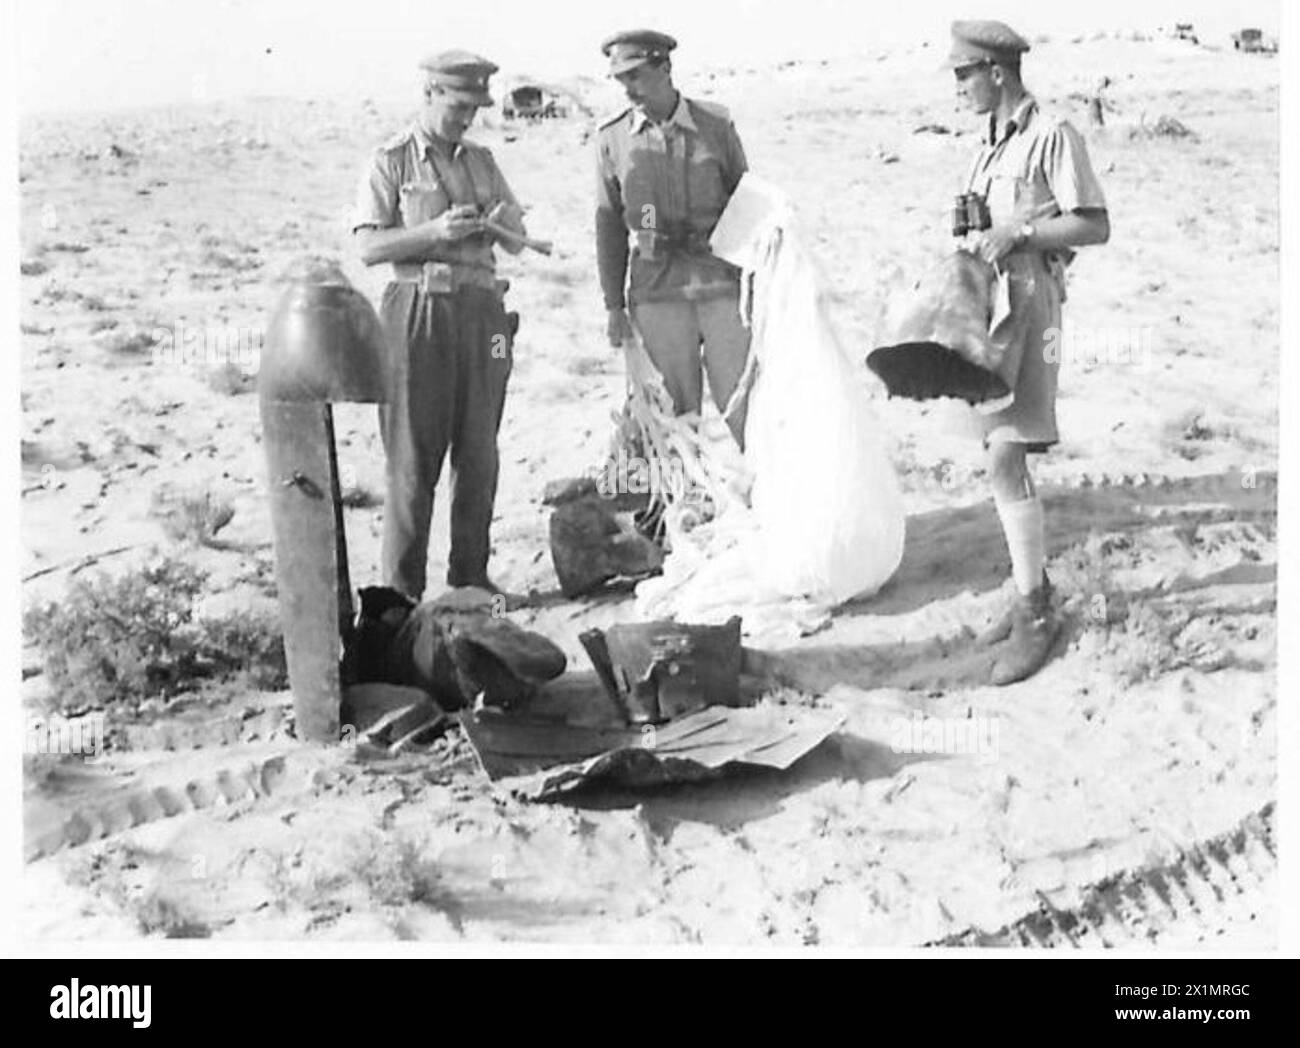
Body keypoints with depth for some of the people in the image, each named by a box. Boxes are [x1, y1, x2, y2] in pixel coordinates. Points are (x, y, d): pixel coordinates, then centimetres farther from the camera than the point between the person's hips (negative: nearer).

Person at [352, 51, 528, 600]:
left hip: (480, 310, 5)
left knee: (479, 452, 6)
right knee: (413, 457, -3)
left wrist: (502, 224, -8)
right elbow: (369, 247, -7)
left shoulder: (482, 162, 14)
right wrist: (433, 232, -19)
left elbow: (517, 243, 15)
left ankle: (470, 572, 17)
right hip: (418, 312, -5)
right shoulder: (391, 162, 0)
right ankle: (402, 588, 4)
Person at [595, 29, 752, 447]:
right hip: (656, 294, 1)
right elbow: (609, 227, 8)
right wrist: (614, 306, 6)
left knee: (741, 404, 1)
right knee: (675, 412, 4)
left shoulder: (717, 125, 1)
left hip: (723, 286, 0)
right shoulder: (612, 139, 3)